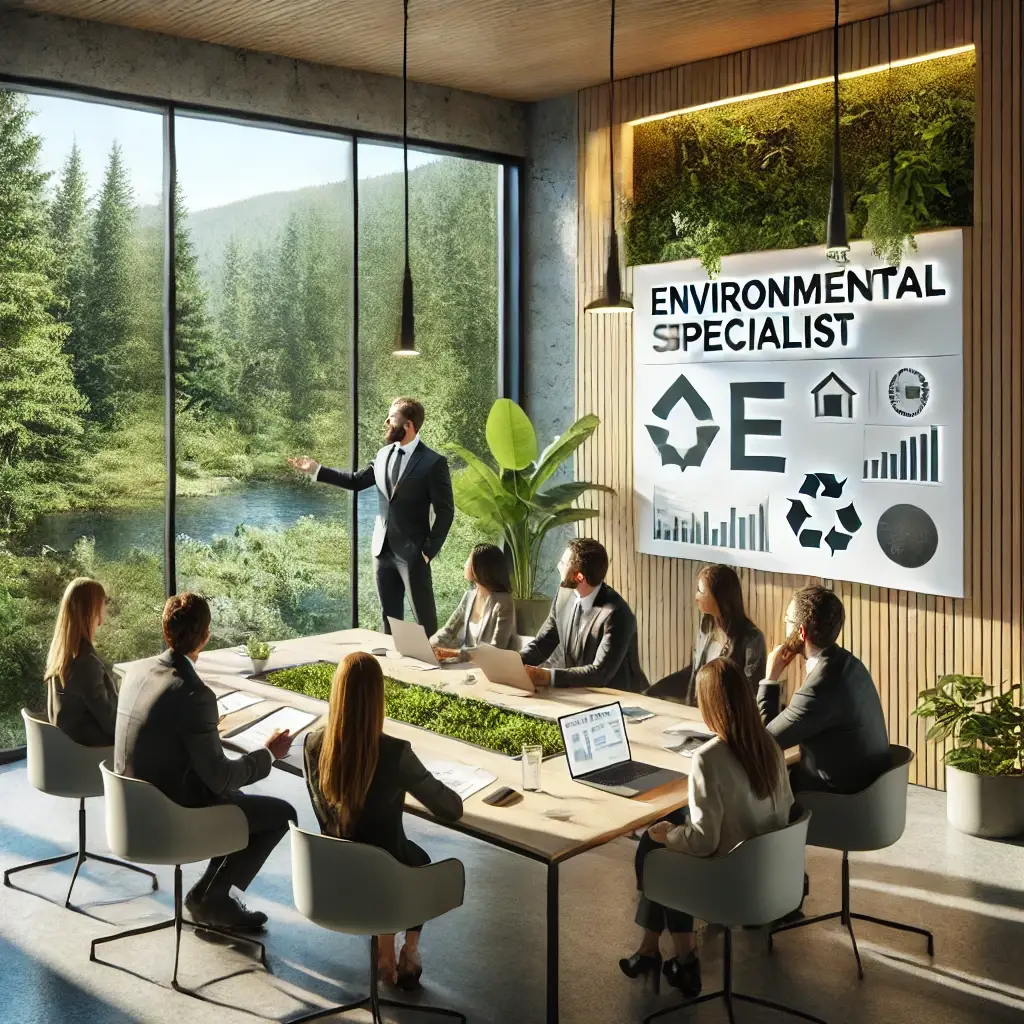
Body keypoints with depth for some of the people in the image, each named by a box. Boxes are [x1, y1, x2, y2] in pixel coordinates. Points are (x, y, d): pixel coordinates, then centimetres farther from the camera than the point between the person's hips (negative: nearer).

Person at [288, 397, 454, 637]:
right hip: (383, 549, 6)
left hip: (412, 553, -6)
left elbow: (445, 512, -10)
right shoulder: (384, 454, 8)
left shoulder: (433, 462, -12)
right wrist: (317, 470, 13)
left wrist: (429, 550, -13)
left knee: (425, 618, 1)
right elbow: (356, 480, 18)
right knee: (389, 617, 14)